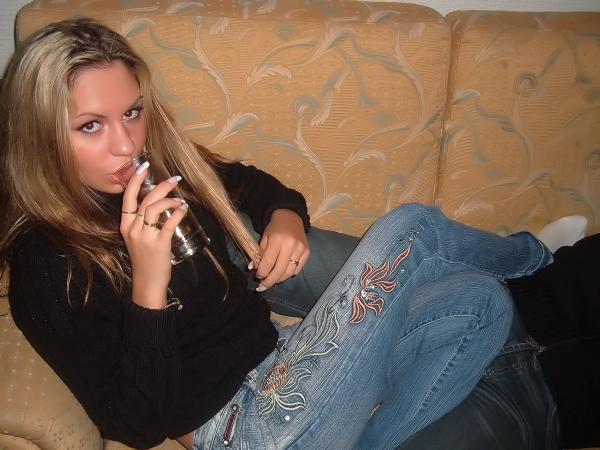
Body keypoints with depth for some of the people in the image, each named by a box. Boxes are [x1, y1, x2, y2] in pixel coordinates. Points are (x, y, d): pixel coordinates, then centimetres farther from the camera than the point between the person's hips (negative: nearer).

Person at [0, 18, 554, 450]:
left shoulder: (164, 166, 1)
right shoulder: (45, 266, -17)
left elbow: (253, 184, 20)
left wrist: (286, 216, -4)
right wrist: (149, 287, -33)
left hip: (277, 357, 8)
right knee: (409, 227, -10)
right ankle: (527, 255, 23)